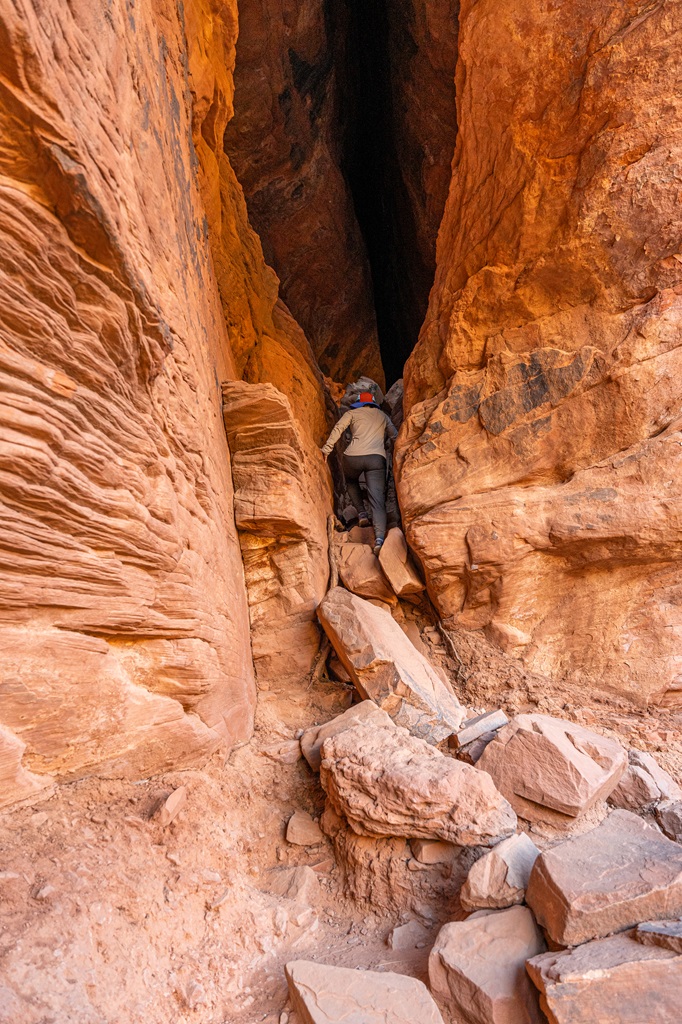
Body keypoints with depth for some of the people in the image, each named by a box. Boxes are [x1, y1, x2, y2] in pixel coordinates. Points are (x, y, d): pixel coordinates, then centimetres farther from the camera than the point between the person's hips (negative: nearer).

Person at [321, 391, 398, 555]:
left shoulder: (352, 413, 19)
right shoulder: (383, 416, 28)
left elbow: (338, 429, 5)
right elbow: (395, 436, 25)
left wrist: (326, 450, 4)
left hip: (353, 456, -1)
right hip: (377, 458, 1)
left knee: (351, 482, 33)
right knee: (377, 499, -6)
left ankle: (362, 514, 17)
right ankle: (379, 538, -25)